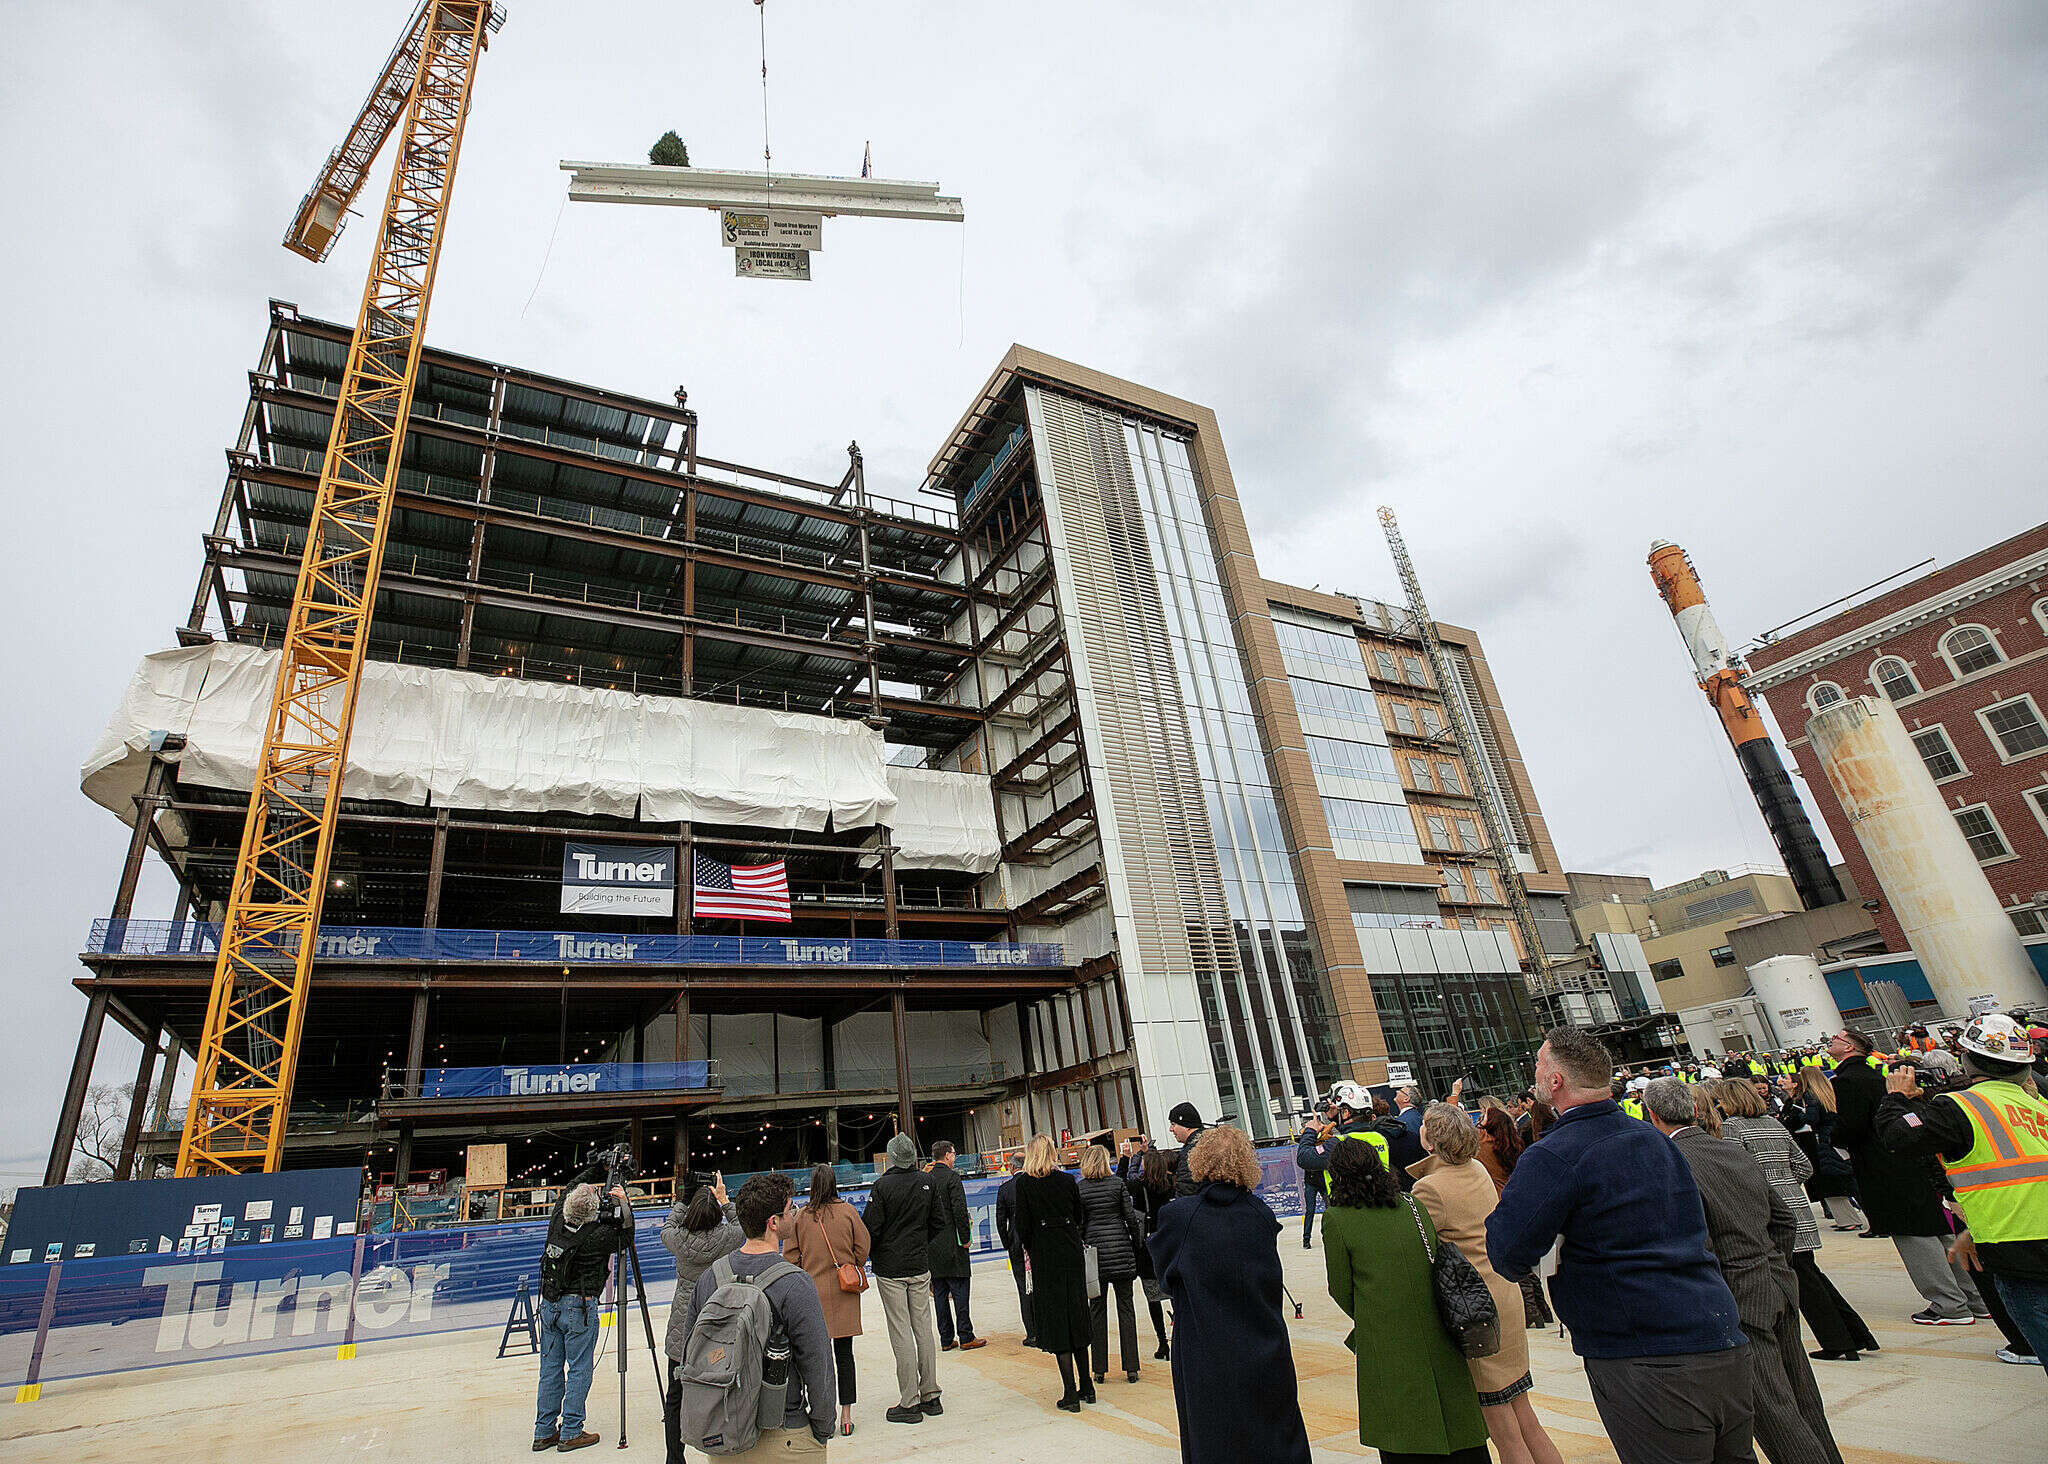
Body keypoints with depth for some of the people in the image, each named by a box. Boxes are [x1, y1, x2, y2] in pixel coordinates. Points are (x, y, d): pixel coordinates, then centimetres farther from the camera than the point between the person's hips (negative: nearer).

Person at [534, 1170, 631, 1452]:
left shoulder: (557, 1221, -5)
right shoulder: (597, 1236, -20)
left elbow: (567, 1189, 14)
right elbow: (625, 1235, -1)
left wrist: (597, 1167, 17)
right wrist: (624, 1204, -4)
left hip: (548, 1304, 6)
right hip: (579, 1305, -6)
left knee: (550, 1367, 14)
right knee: (579, 1370, 5)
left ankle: (544, 1432, 22)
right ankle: (570, 1433, 9)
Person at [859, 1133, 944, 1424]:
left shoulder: (882, 1186, -15)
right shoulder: (927, 1182, -2)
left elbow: (870, 1228, -13)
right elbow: (938, 1222, 6)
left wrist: (870, 1254, 5)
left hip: (890, 1269, -4)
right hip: (920, 1266, 4)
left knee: (901, 1333, 2)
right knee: (924, 1328, 12)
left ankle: (909, 1403, 7)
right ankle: (930, 1395, 20)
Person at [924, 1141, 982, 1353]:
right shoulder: (952, 1177, -11)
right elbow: (960, 1210, -17)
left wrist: (927, 1238, 16)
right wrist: (965, 1238, -9)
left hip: (931, 1245, 6)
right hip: (951, 1244, -6)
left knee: (940, 1293, 10)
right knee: (960, 1290, 1)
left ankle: (946, 1339, 15)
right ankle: (965, 1337, 4)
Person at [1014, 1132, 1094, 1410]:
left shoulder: (1024, 1182, -8)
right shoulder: (1068, 1179, 0)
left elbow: (1023, 1224, -8)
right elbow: (1080, 1218, 6)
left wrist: (1029, 1251, 7)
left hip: (1045, 1256, -3)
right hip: (1072, 1252, 4)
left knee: (1055, 1318, 2)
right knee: (1076, 1315, 15)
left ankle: (1071, 1394, 3)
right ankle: (1086, 1387, 23)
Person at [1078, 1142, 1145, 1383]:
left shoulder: (1079, 1188, -4)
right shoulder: (1118, 1183, -4)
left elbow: (1078, 1224, -3)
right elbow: (1131, 1217, -2)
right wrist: (1136, 1245, 10)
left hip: (1094, 1251, 0)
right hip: (1120, 1249, 0)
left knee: (1097, 1309, 9)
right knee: (1125, 1308, 7)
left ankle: (1100, 1369, 12)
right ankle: (1131, 1368, 8)